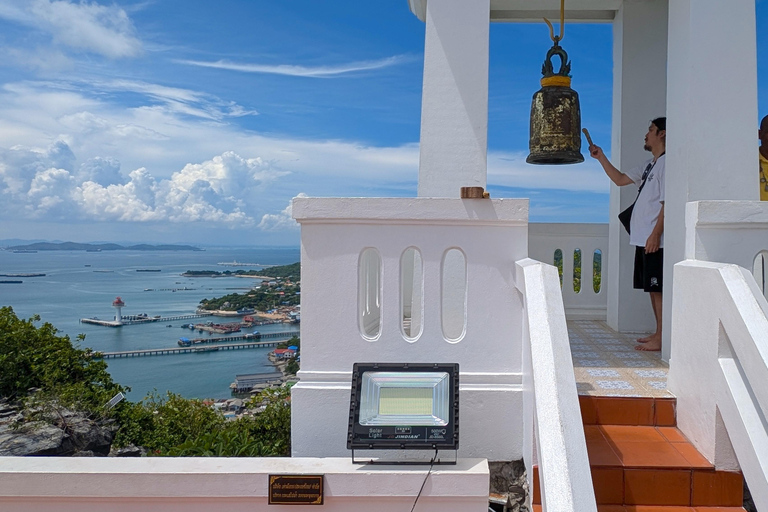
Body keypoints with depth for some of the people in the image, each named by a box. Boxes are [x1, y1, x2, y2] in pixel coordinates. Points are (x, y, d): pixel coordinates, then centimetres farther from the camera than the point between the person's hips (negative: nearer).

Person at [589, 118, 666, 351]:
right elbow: (620, 179, 25)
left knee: (657, 288, -6)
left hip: (654, 240, -10)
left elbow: (667, 203, -17)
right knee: (652, 288, 12)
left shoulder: (666, 163, -11)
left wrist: (655, 234, -21)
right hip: (642, 238, 10)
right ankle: (659, 333, 20)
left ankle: (661, 339, -2)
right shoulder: (649, 165, 18)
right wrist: (601, 158, 19)